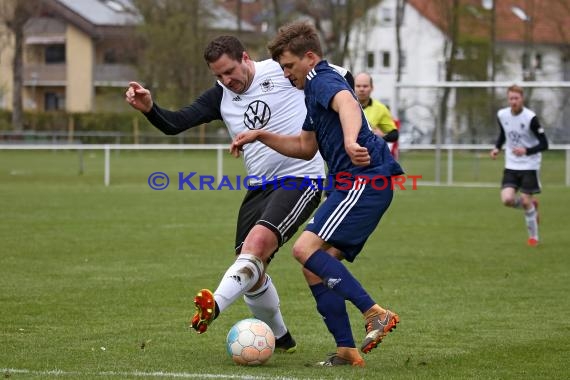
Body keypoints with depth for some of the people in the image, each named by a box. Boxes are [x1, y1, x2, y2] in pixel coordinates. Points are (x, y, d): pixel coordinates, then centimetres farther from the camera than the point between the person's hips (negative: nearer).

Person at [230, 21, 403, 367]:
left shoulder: (323, 81, -6)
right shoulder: (315, 91, 26)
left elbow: (346, 103, -32)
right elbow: (306, 147, 37)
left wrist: (350, 139, -53)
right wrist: (261, 136, 26)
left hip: (364, 182, -11)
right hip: (353, 185, 11)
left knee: (306, 249, -21)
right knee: (316, 269, 6)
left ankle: (375, 314, -22)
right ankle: (347, 350, 3)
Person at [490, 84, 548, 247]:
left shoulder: (530, 118, -17)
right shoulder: (502, 115, -2)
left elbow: (544, 144, -13)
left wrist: (526, 151, -28)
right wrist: (497, 147, 0)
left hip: (529, 166, -4)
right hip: (511, 166, 4)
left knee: (526, 202, -6)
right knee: (507, 199, -12)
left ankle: (533, 236, 16)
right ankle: (532, 205, 21)